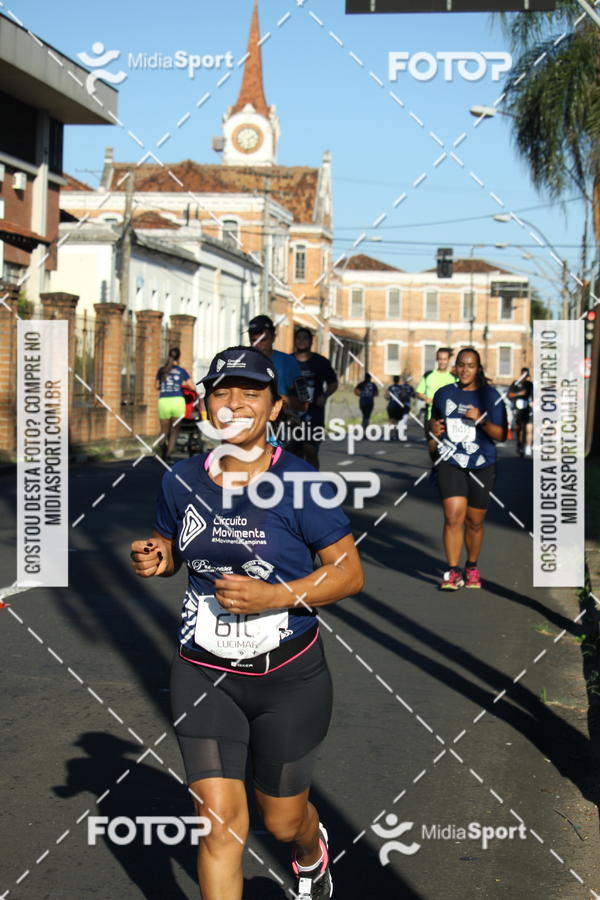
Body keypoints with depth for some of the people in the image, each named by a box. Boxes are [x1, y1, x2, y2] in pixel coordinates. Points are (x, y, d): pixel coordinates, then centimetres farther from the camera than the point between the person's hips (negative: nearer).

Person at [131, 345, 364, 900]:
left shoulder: (299, 484, -14)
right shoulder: (182, 480, -1)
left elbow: (350, 572, -12)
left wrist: (275, 596, -25)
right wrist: (154, 560, -7)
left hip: (288, 677, -2)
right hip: (203, 676, 2)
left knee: (283, 820, 15)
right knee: (219, 819, -7)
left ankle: (312, 854, 53)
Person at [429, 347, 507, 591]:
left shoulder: (490, 396, -1)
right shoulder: (443, 394, 7)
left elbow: (501, 435, -3)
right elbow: (434, 418, 24)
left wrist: (481, 420, -19)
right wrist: (434, 427, 1)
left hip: (481, 467, 0)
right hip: (451, 463, 0)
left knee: (474, 522, 9)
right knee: (453, 516, -15)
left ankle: (472, 567, 30)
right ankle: (453, 571, -9)